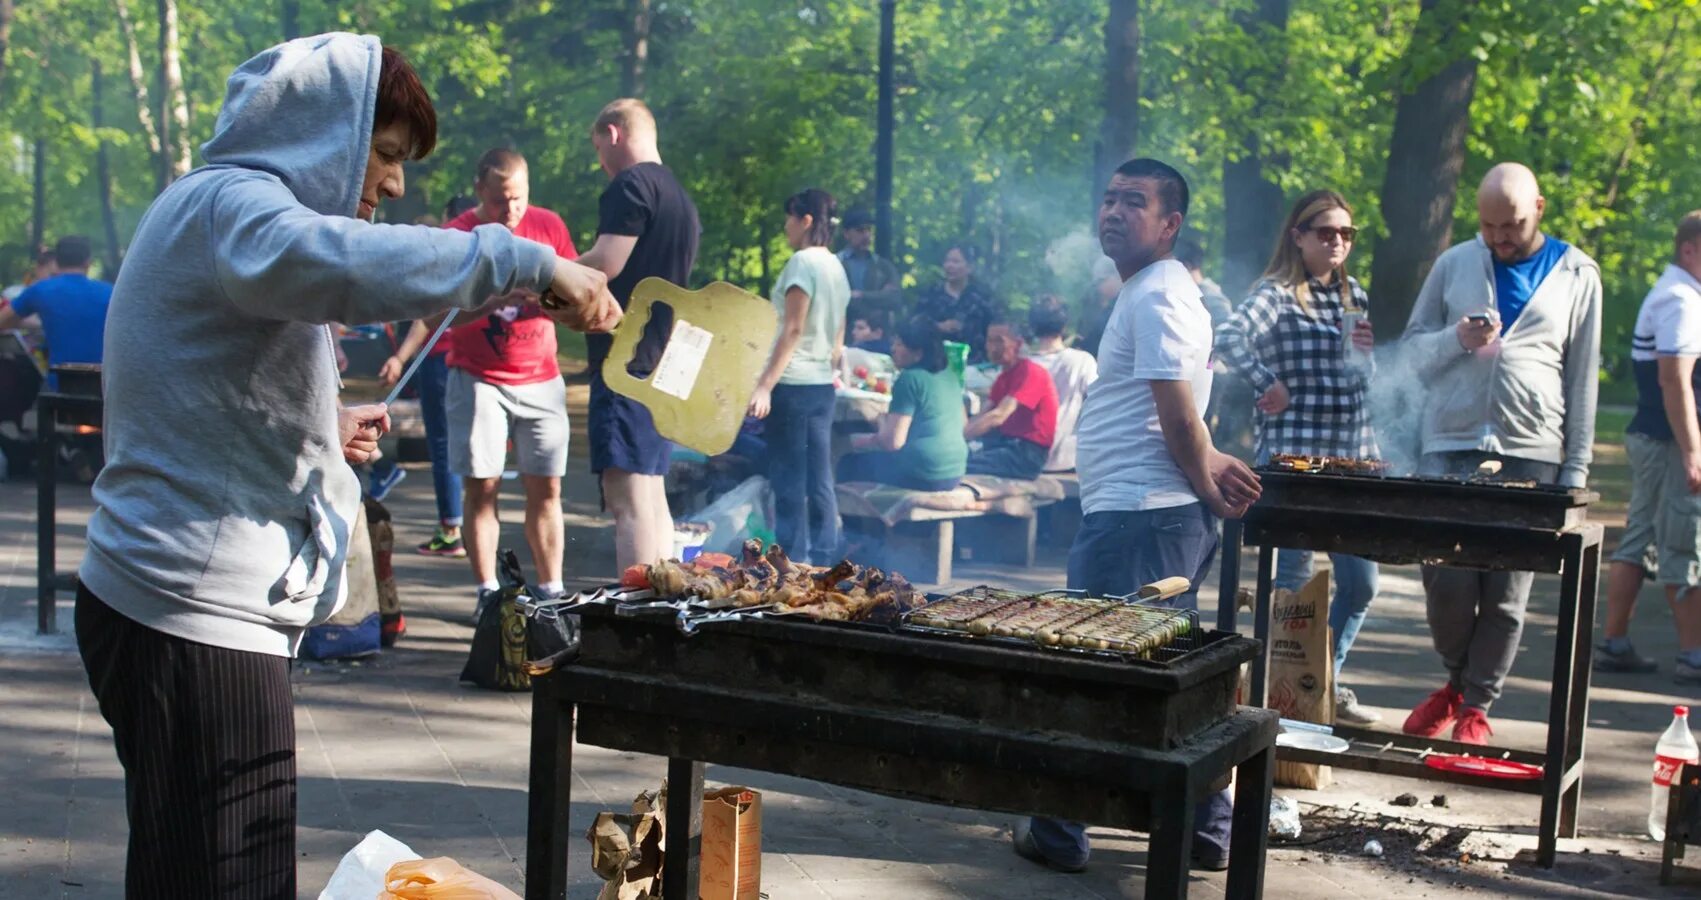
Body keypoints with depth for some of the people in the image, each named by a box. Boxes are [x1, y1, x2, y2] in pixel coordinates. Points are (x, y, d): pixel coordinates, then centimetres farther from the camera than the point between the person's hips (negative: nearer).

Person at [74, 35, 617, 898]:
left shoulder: (213, 207, 21)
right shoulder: (226, 202, -12)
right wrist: (525, 261, -35)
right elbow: (326, 259, -37)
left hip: (185, 603, 11)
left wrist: (320, 429, 18)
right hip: (198, 620, -11)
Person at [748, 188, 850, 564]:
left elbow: (793, 330, -17)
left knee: (789, 482, -5)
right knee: (819, 483, 8)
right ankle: (822, 564, 10)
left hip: (793, 383, -8)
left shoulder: (803, 262, -10)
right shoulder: (837, 267, 14)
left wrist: (765, 385, -18)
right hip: (822, 385, 8)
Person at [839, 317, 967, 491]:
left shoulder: (910, 378, -13)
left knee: (849, 463, 8)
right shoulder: (949, 377, 10)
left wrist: (857, 441, 2)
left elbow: (893, 441, -17)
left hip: (921, 474, -9)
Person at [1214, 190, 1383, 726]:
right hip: (1294, 454, -7)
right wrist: (1269, 384, -18)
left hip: (1352, 455, 7)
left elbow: (1366, 377, 20)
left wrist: (1375, 350, 0)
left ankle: (1326, 685, 25)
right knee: (1295, 584, 0)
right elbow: (1228, 339, -25)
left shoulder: (1354, 296, 14)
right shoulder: (1278, 294, -6)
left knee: (1360, 582, 9)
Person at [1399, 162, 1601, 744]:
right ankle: (1459, 680, 22)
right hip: (1450, 445, 1)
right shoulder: (1455, 264, 8)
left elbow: (1582, 378, 7)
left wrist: (1576, 470, 2)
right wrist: (1457, 339, -12)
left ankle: (1476, 707, 15)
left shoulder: (1577, 275, 7)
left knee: (1507, 595, 1)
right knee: (1446, 582, -3)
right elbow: (1413, 347, 11)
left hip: (1530, 455, -1)